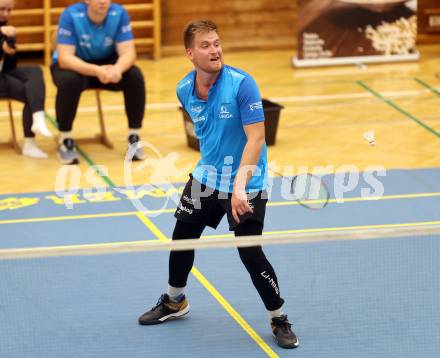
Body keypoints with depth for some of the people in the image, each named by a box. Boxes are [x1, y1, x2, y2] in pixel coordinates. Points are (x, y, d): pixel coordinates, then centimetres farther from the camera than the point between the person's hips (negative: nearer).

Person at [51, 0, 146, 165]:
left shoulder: (119, 14, -18)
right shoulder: (70, 15, -26)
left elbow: (128, 52, -20)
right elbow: (64, 58, -31)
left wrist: (118, 69, -44)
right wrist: (97, 71, -47)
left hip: (107, 64, 3)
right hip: (75, 65, -3)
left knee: (135, 76, -24)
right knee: (69, 80, -36)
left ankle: (134, 137, -8)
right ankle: (65, 140, -17)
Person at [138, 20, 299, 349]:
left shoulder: (242, 84, -24)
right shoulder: (185, 90, -5)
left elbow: (256, 138, -29)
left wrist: (240, 184, -37)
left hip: (246, 182, -6)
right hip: (206, 176, 6)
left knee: (250, 252, -12)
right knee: (182, 236, 15)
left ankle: (279, 319, 8)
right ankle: (175, 302, 41)